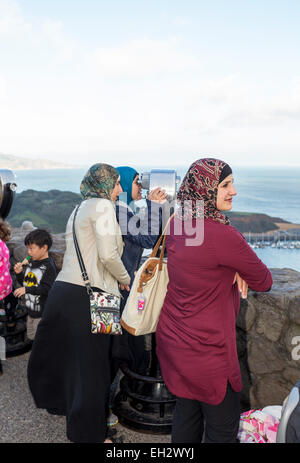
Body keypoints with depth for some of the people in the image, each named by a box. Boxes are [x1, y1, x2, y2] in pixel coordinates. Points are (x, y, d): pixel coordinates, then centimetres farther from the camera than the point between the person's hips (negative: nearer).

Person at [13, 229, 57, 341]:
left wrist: (27, 289, -27)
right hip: (30, 310, 8)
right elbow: (24, 283, 17)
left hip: (42, 312, -8)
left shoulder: (49, 266, -18)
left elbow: (47, 289, -25)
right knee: (31, 337, 24)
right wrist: (19, 273, -1)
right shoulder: (30, 263, 6)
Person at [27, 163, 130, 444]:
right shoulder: (103, 205, -7)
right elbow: (108, 254, -16)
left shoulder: (79, 209, 20)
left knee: (61, 354, 25)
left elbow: (86, 251, 14)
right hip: (86, 295, -9)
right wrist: (125, 279, 1)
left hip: (63, 290, 9)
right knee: (91, 365, 4)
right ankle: (89, 434, 19)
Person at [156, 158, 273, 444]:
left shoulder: (176, 224, -1)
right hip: (205, 348, -8)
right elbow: (263, 282, -12)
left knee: (186, 411, 25)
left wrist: (233, 269, -5)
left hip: (172, 338, 8)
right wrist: (238, 267, 6)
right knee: (223, 429, 13)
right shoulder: (222, 235, -26)